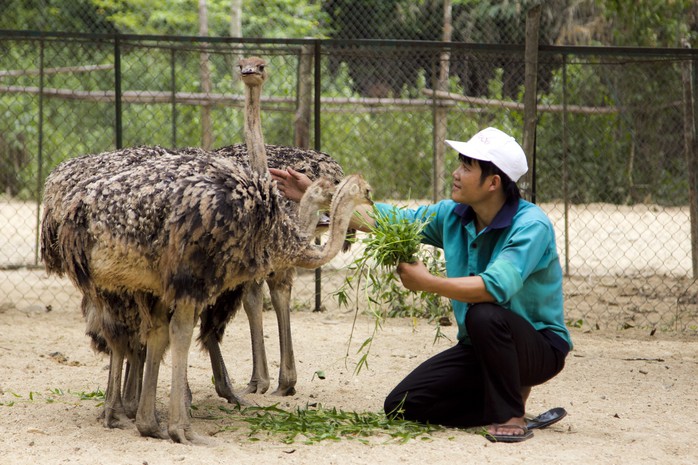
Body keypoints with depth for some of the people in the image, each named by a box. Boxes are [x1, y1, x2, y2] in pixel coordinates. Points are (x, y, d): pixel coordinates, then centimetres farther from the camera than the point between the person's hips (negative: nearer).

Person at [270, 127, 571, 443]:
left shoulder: (531, 225, -24)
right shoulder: (453, 216, -2)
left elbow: (495, 286, -38)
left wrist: (427, 283, -30)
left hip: (538, 348, -7)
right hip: (478, 347, 7)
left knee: (484, 313, -39)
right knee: (400, 405, -3)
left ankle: (510, 416, -18)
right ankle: (504, 400, 9)